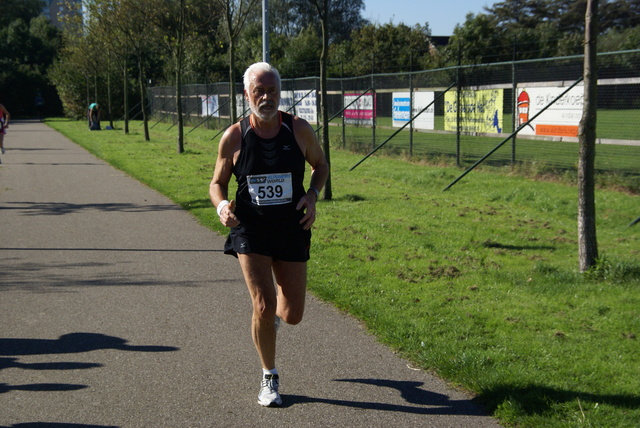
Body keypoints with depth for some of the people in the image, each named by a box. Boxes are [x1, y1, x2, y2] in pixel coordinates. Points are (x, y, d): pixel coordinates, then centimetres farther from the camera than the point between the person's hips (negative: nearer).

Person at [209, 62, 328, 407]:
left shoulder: (300, 130, -6)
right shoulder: (234, 137, -8)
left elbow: (321, 165, 11)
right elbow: (217, 183, 4)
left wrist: (312, 195, -7)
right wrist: (222, 205, -18)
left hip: (292, 231, 2)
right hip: (250, 232, -1)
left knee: (292, 315, 5)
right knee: (263, 306, -13)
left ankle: (274, 312, 45)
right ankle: (269, 377, 10)